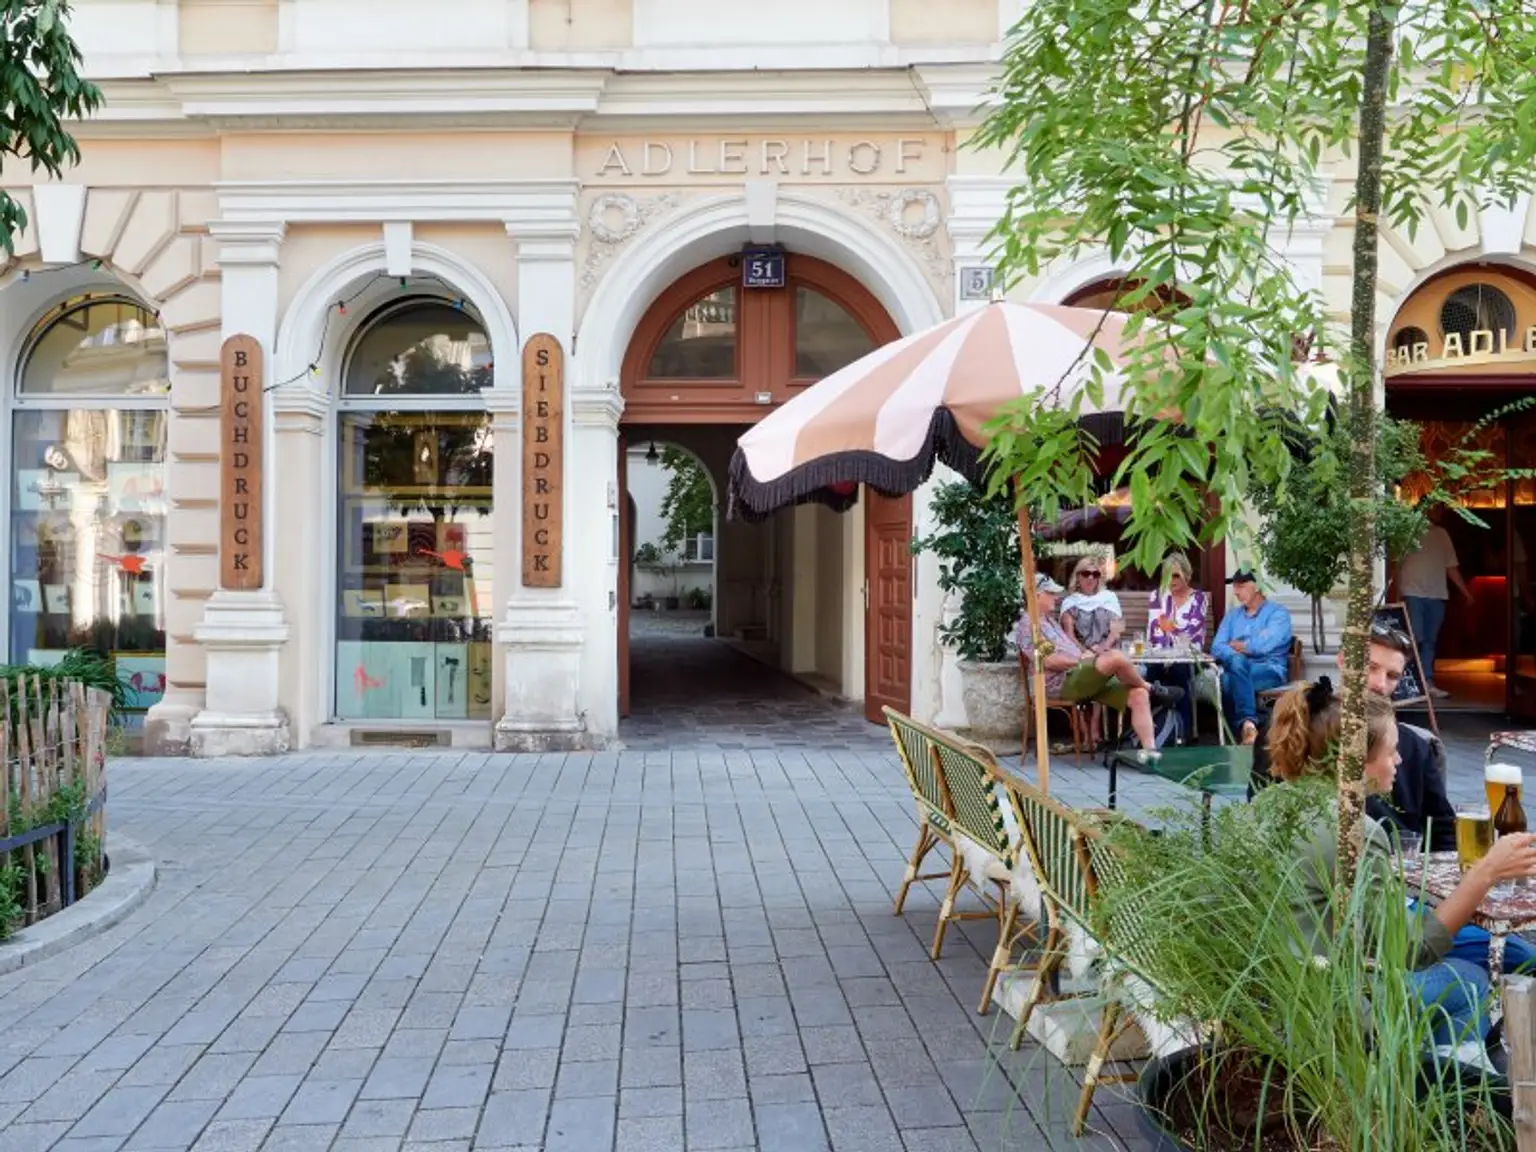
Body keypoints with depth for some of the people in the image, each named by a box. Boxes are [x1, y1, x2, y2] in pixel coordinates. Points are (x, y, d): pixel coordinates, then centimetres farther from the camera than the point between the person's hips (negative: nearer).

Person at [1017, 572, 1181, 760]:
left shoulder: (1050, 620, 27)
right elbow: (1048, 660, -17)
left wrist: (1085, 654, 7)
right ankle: (1151, 688, -3)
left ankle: (1149, 749, -16)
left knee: (1139, 695, -8)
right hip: (1064, 682, -10)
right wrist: (1081, 661, -10)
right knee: (1115, 657, -31)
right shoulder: (1029, 623, -6)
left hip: (1081, 676, 10)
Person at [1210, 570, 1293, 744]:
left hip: (1269, 671, -4)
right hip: (1238, 669, 4)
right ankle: (1248, 723, -43)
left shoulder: (1277, 613, 5)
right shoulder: (1232, 616, 23)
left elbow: (1263, 645, -13)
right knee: (1237, 661, -35)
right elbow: (1217, 648, 9)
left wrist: (1236, 645, 5)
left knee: (1229, 680, -35)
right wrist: (1236, 654, -13)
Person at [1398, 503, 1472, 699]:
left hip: (1437, 595, 6)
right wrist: (1398, 592, -15)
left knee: (1430, 641, 7)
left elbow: (1452, 566, 20)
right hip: (1413, 593, -6)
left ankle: (1427, 683, 9)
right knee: (1414, 639, -9)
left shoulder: (1442, 534, 17)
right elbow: (1397, 562, -7)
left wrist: (1466, 592, 16)